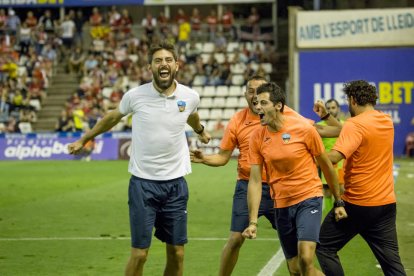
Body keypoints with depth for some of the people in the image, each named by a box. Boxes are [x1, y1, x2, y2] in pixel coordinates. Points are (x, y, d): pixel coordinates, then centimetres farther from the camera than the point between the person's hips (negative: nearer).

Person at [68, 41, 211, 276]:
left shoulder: (190, 97, -3)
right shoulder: (135, 96, -9)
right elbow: (113, 117, 13)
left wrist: (201, 131, 45)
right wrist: (84, 139, 24)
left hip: (176, 183, 3)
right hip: (143, 183, -3)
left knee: (177, 253, 6)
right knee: (139, 254, -4)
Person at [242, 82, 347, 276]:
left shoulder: (303, 129, -11)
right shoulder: (257, 138, -3)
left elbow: (326, 166, 1)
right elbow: (255, 181, -2)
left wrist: (338, 202, 6)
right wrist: (253, 222, -9)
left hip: (309, 199, -4)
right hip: (281, 205, 4)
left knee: (305, 260, -22)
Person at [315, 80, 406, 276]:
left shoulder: (355, 124, -15)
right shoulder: (387, 122, 8)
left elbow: (333, 157, -29)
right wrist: (326, 116, 17)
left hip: (357, 204, -7)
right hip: (387, 203, 7)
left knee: (325, 247, 9)